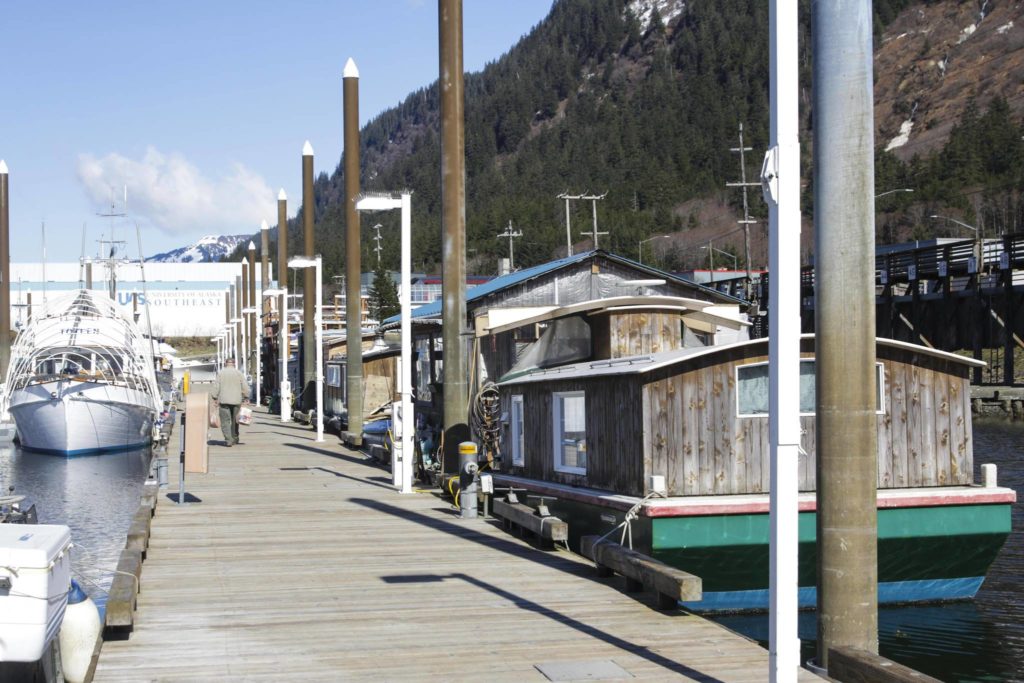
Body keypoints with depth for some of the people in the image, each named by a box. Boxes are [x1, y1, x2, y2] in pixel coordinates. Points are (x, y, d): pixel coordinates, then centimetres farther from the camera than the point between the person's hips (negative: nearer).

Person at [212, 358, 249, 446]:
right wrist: (245, 398, 6)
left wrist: (215, 398, 3)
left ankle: (228, 440, -11)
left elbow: (216, 386, -2)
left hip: (224, 400, -2)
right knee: (235, 420, 15)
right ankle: (234, 438, 22)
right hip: (236, 400, 2)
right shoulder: (239, 373, 4)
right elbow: (245, 387, 0)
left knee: (225, 421, -2)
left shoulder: (220, 373, 2)